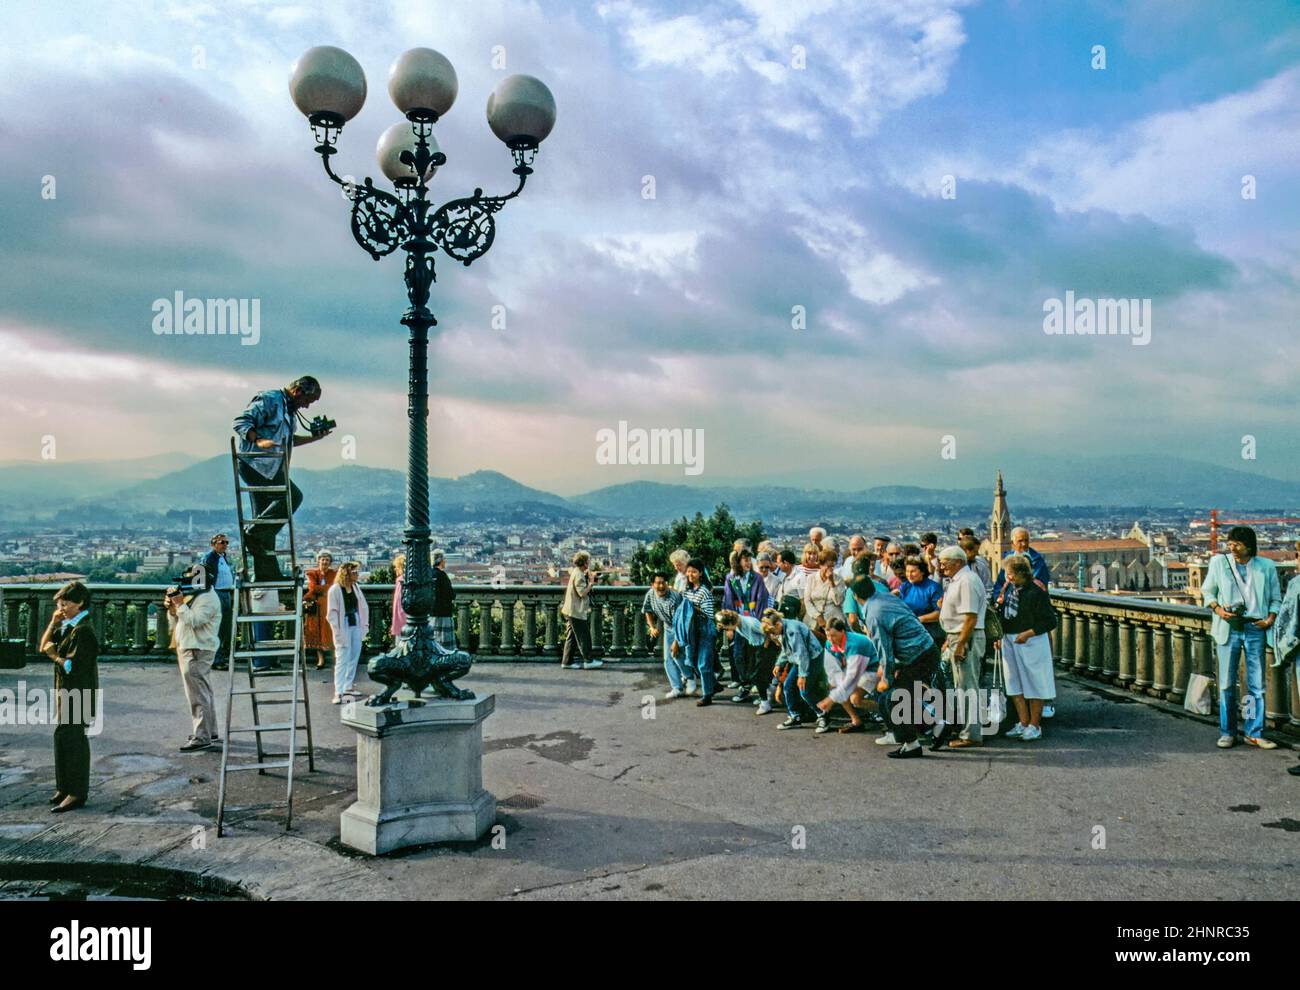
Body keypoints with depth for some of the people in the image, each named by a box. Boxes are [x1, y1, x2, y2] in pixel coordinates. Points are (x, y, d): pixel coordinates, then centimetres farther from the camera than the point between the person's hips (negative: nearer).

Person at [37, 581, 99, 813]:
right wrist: (53, 623, 5)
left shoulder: (83, 631, -18)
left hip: (78, 695, -10)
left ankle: (77, 793, 0)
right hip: (65, 692, 10)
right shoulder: (66, 627, 13)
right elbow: (44, 646, 14)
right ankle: (64, 787, 26)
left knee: (73, 740, -6)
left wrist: (54, 655, -8)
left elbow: (73, 666, -23)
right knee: (62, 737, 15)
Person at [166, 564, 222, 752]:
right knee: (203, 694, 16)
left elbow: (193, 620, -24)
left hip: (197, 652, -10)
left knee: (198, 695, -11)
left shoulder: (208, 599, -13)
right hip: (187, 650, 10)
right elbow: (177, 622, 19)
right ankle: (210, 733, 25)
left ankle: (202, 738, -11)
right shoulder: (191, 596, 17)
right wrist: (172, 608, 1)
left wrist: (179, 604, -19)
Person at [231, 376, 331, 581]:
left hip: (270, 469, 10)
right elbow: (241, 421, -16)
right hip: (258, 465, -10)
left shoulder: (289, 409, 23)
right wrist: (258, 441, -30)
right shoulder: (268, 399, -8)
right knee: (292, 496, -20)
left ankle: (266, 573, 11)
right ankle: (254, 534, -14)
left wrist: (314, 438, 22)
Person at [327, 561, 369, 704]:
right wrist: (337, 632, -17)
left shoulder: (356, 587, 6)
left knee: (354, 658, 11)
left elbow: (364, 607, 13)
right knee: (342, 660, -8)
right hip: (343, 626, -6)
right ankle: (338, 692, -7)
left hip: (356, 625, 6)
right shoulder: (335, 589, -12)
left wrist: (365, 625, 6)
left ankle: (348, 686, 23)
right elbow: (332, 613, -13)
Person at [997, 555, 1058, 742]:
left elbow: (1050, 621, -15)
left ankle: (1034, 726, 14)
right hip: (1010, 642, 8)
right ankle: (1023, 723, 23)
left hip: (1031, 643, -8)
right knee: (1015, 684, 12)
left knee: (1034, 684, 4)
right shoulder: (1010, 588, 6)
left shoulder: (1037, 593, -16)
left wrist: (1028, 633, -21)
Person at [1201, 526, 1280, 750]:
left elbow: (1276, 598, 10)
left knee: (1257, 684, 3)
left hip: (1255, 630, 0)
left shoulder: (1266, 567, 3)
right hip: (1229, 628, 0)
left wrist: (1271, 618, -7)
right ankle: (1227, 733, 13)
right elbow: (1207, 591, 10)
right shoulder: (1219, 562, 2)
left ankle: (1254, 734, 12)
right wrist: (1217, 609, -8)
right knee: (1227, 684, 4)